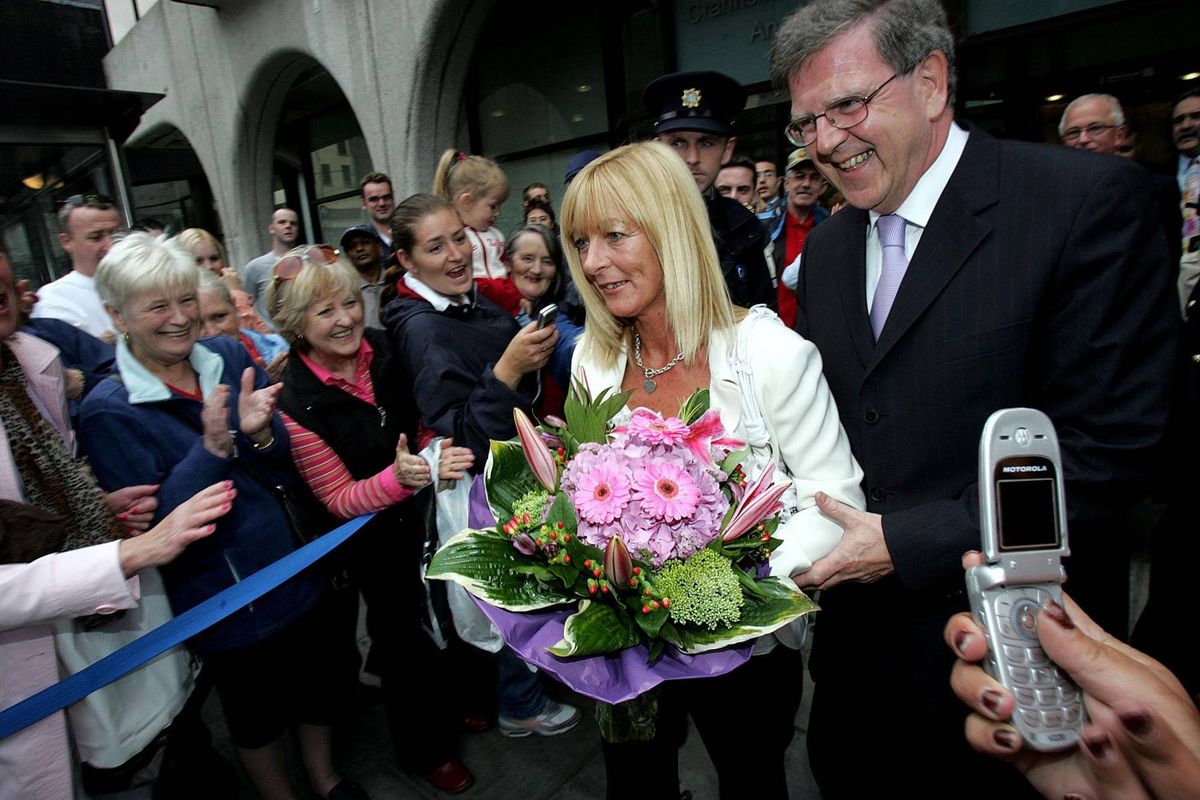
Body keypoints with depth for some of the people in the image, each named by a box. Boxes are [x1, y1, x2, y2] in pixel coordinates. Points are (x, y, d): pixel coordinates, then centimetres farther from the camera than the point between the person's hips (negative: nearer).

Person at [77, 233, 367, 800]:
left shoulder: (229, 357, -4)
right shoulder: (108, 412, -15)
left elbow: (289, 472, -2)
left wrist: (260, 433, -23)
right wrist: (212, 448, -30)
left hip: (297, 568, 4)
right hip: (223, 600, -4)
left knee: (320, 676, 22)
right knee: (256, 710, 19)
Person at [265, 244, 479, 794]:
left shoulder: (383, 350, -10)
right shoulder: (294, 402, -23)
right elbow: (339, 499, -20)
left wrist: (442, 452, -9)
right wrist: (399, 477, -37)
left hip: (430, 512, 4)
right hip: (378, 543, -4)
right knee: (404, 637, 15)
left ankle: (448, 707, 53)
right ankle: (422, 748, 45)